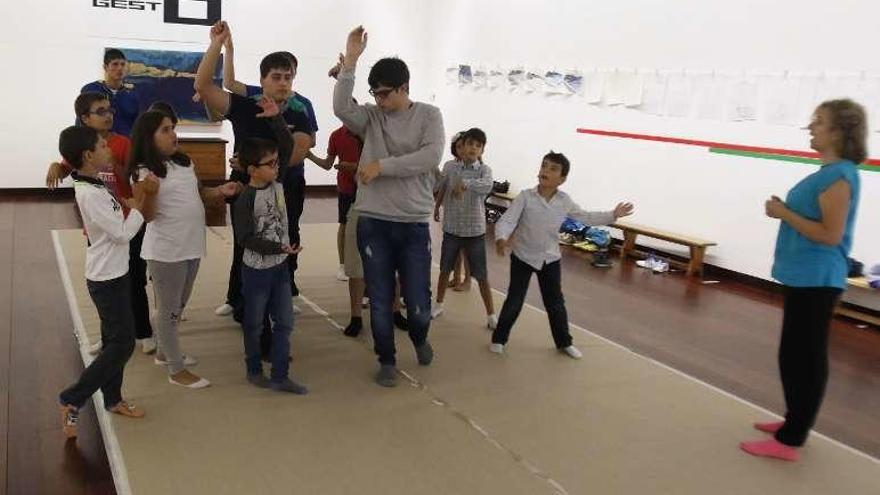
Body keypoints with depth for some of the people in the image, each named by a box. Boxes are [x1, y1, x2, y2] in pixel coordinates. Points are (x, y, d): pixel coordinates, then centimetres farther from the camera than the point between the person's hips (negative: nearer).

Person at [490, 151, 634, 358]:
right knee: (514, 301, 4)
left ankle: (564, 342, 30)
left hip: (550, 259, 3)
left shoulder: (564, 201, -5)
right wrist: (501, 238, -42)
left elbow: (585, 218, 9)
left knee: (555, 303, 13)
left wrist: (612, 215, 3)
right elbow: (506, 220, -22)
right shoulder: (525, 197, -15)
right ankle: (498, 339, 22)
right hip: (522, 257, -3)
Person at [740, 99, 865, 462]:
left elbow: (830, 234, -23)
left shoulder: (839, 176, -18)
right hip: (805, 276, 10)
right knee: (795, 354, 19)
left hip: (816, 279, -10)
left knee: (806, 357, -3)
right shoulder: (831, 172, 12)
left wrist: (784, 213, -16)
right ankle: (795, 421, 32)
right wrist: (786, 210, 6)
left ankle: (789, 441, 4)